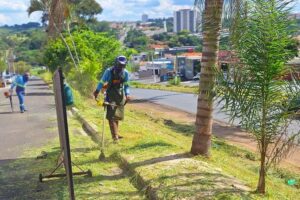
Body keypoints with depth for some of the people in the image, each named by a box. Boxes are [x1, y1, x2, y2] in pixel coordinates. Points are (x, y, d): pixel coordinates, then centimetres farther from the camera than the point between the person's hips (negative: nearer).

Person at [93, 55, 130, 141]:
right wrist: (97, 91, -9)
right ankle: (115, 135, -11)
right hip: (111, 95, -3)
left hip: (120, 95, 4)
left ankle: (116, 133, 24)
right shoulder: (109, 71, -13)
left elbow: (126, 85, 5)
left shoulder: (125, 73, -3)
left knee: (117, 116, 11)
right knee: (111, 116, -12)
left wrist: (127, 94, -7)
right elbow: (102, 82, -5)